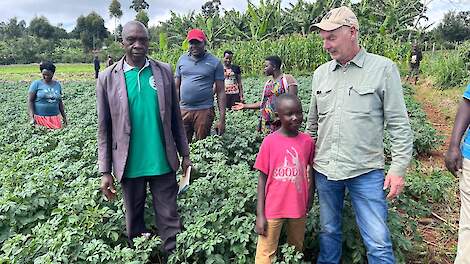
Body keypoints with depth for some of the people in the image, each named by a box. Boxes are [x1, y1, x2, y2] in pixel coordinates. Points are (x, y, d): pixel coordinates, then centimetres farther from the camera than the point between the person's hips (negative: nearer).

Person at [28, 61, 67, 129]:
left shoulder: (57, 85, 12)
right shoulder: (36, 84, 0)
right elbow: (30, 101, -3)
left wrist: (64, 116, 18)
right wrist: (32, 117, -14)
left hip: (55, 118, 3)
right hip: (40, 118, -3)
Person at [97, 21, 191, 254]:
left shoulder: (164, 71, 1)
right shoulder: (108, 78, -3)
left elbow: (175, 117, 6)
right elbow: (104, 129, -1)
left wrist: (185, 154, 7)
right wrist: (105, 171, -2)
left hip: (163, 162, 0)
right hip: (129, 165, 0)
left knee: (169, 219, 8)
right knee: (134, 219, 16)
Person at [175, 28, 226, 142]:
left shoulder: (215, 62, 1)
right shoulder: (182, 59, 10)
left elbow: (220, 92, -2)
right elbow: (176, 87, 13)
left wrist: (222, 119, -8)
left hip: (204, 111, -2)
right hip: (183, 110, 3)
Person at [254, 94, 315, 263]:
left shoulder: (308, 141, -3)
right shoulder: (270, 141, -10)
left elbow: (310, 176, 7)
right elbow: (262, 178, -6)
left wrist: (309, 204, 7)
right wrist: (260, 214, -7)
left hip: (299, 209, 3)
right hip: (273, 209, -2)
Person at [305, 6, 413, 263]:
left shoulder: (383, 68, -6)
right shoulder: (320, 73, 7)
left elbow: (399, 125, -5)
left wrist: (399, 168, -9)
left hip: (366, 172, -4)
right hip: (324, 170, 4)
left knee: (378, 243, 1)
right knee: (328, 232, 17)